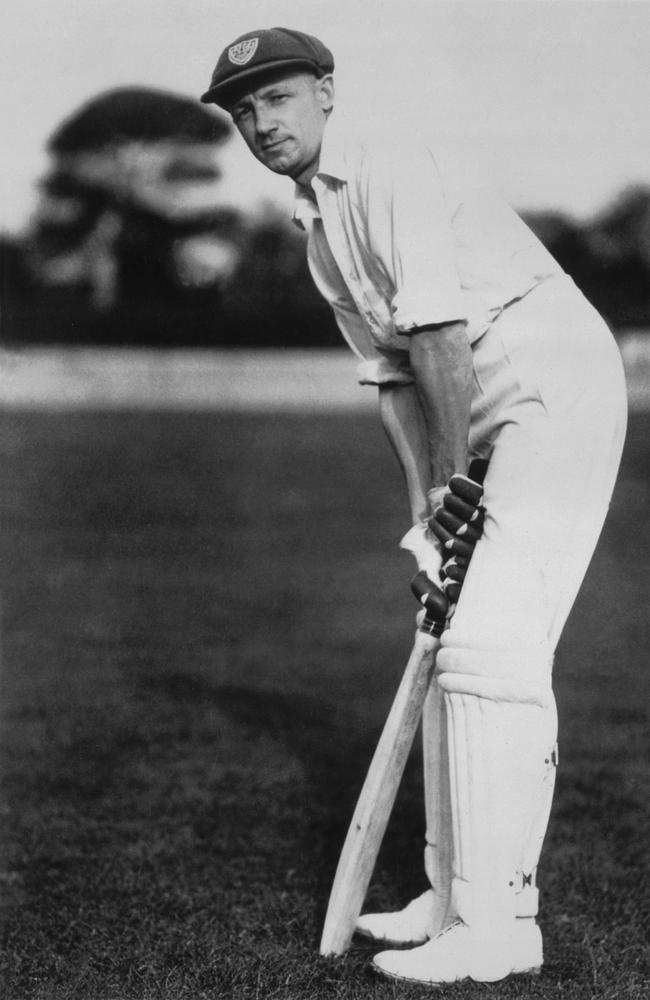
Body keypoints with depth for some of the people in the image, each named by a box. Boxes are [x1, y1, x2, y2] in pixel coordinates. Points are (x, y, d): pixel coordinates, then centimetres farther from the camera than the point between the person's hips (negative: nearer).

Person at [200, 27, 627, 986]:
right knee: (461, 646, 10)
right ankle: (459, 895, 19)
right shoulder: (319, 232, 18)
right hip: (491, 423, 10)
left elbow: (439, 336, -17)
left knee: (489, 649, -15)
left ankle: (496, 922, -11)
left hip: (557, 379, -10)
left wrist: (452, 479, -12)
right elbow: (396, 377, 15)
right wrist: (428, 513, 6)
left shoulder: (392, 170, -10)